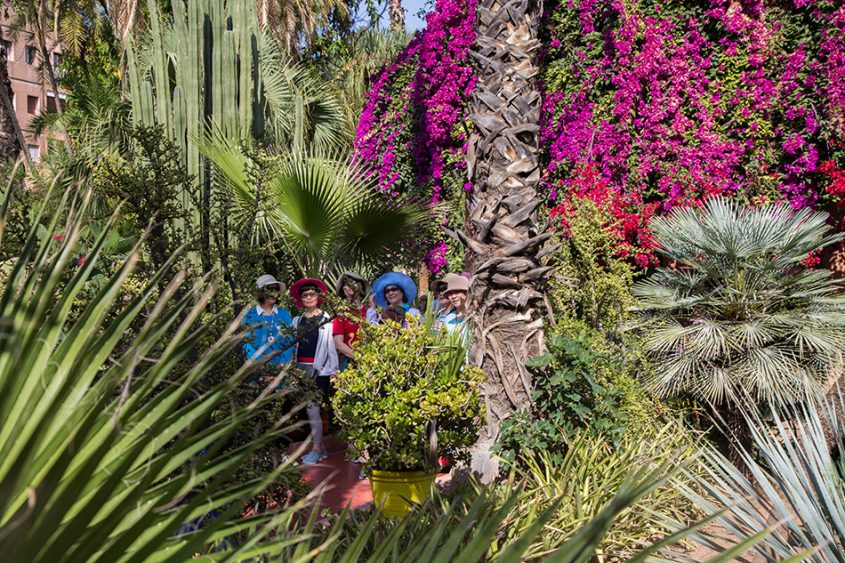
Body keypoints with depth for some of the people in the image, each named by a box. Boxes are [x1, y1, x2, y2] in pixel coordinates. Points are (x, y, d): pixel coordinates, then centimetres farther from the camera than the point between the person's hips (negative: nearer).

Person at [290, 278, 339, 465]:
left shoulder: (326, 319, -1)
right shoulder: (297, 320, 14)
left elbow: (331, 345, -3)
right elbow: (293, 346, 16)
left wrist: (333, 371, -8)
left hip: (319, 369, -5)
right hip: (301, 368, 5)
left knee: (313, 408, -9)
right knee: (310, 409, 7)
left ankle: (316, 449, 1)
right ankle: (321, 447, 16)